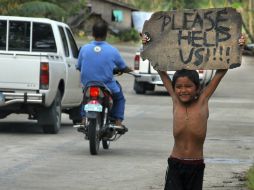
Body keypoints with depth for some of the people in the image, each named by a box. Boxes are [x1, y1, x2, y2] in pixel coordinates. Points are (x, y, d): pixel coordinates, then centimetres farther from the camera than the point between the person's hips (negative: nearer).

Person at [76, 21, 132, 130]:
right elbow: (123, 68, 2)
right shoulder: (112, 50, -10)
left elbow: (79, 67, 5)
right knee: (119, 98, 27)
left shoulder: (84, 49, -6)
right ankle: (118, 121, 12)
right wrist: (130, 70, 26)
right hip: (108, 87, -2)